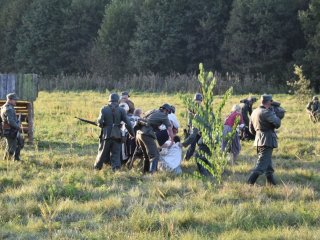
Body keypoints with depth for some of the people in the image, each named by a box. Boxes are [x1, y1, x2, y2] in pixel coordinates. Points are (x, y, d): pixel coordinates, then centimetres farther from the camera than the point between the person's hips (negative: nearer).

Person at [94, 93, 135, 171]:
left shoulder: (104, 109, -1)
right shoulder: (121, 110, -1)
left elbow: (100, 122, -7)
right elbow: (128, 124, -4)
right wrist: (133, 134, 2)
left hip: (106, 135, 0)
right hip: (117, 135, 0)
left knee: (102, 153, 14)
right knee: (115, 154, 5)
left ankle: (97, 169, 25)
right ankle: (116, 168, -9)